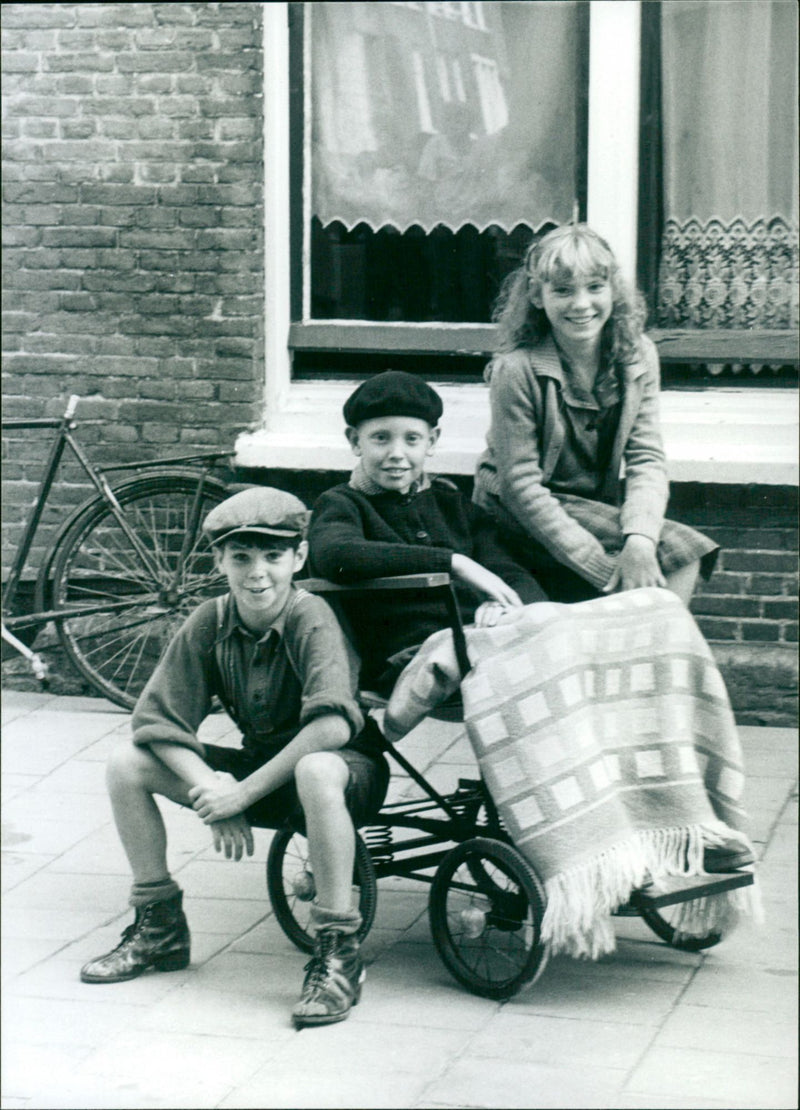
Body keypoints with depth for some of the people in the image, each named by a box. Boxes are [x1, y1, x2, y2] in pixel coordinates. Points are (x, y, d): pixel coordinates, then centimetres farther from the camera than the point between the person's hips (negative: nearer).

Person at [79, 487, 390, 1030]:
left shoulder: (310, 618, -24)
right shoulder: (210, 623, -9)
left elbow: (332, 725, -38)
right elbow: (157, 721, -10)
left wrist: (245, 791, -33)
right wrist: (208, 788, -25)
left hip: (349, 769, -6)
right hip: (262, 767, 6)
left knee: (318, 771, -42)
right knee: (128, 764, -8)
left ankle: (339, 954, -28)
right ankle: (160, 928, 8)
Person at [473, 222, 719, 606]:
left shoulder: (638, 356, -2)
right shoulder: (516, 369, -19)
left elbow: (646, 459, -6)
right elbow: (520, 485, -20)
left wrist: (639, 538, -27)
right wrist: (604, 569, -25)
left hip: (599, 507, 6)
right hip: (519, 517, -6)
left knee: (687, 558, -20)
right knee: (676, 548, -22)